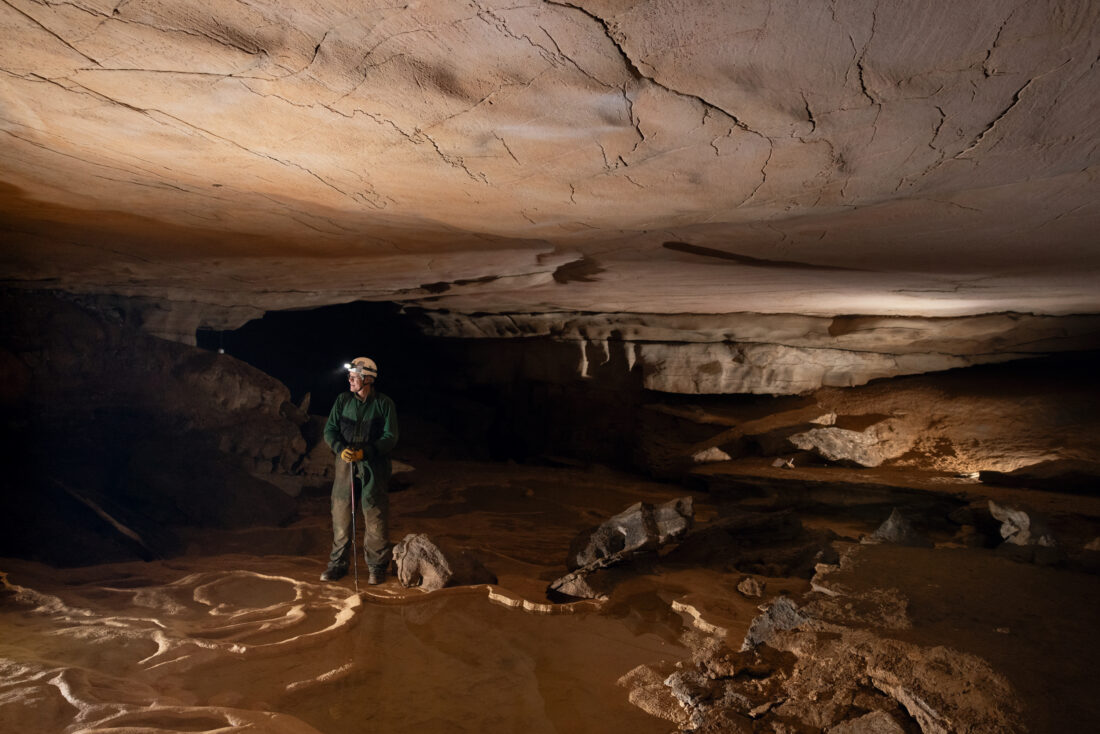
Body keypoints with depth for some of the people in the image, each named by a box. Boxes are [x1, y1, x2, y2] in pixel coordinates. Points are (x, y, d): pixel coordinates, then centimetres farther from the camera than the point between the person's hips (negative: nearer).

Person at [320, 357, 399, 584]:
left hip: (373, 465, -3)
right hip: (345, 463, 3)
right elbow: (330, 430, 5)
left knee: (374, 514, -1)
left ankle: (377, 566, 12)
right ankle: (338, 563, 19)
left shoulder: (384, 404, -2)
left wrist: (364, 452, -18)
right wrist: (340, 448, -15)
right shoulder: (342, 400, 7)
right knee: (341, 513, 5)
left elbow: (390, 437, -6)